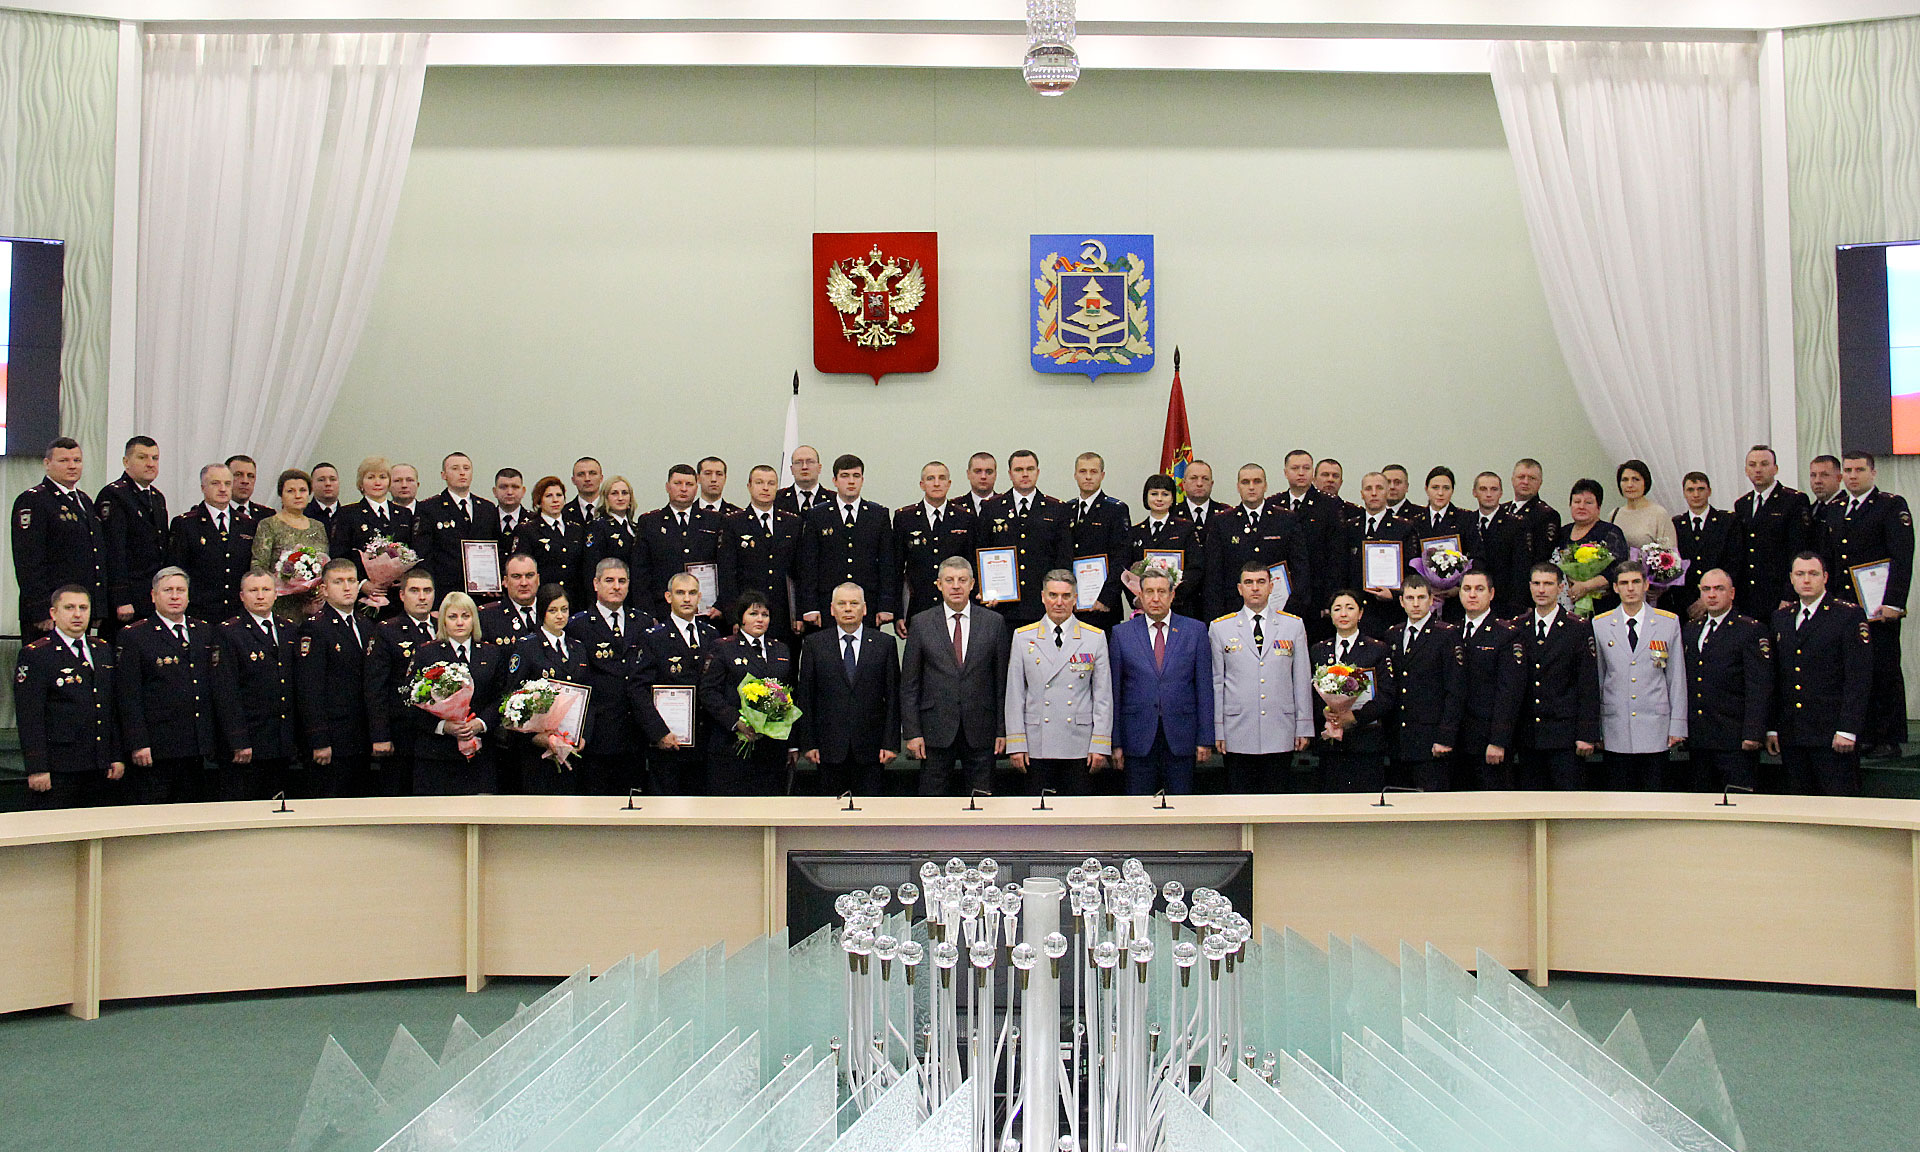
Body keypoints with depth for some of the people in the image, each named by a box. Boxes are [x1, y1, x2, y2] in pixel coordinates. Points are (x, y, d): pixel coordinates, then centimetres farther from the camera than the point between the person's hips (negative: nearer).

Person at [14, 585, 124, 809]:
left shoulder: (104, 651, 15)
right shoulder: (35, 655, -3)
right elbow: (29, 718, -9)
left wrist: (117, 757, 10)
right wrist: (37, 768, -14)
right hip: (57, 771, -5)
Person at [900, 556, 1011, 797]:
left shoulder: (994, 623, 5)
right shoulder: (921, 624, 3)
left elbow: (1003, 681, 5)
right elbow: (909, 684, 3)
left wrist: (1003, 730, 0)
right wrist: (912, 732, -3)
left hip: (981, 732, 1)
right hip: (936, 731, 0)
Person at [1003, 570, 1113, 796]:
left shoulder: (1095, 638, 6)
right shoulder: (1023, 637, 7)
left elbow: (1104, 696, 4)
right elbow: (1015, 694, 6)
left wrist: (1100, 745, -2)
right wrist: (1015, 744, -1)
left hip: (1080, 746, 0)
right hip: (1037, 746, 0)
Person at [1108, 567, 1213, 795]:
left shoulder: (1195, 631, 5)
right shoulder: (1121, 634, 5)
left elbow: (1205, 688, 4)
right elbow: (1114, 691, 5)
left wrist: (1205, 739, 0)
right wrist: (1115, 743, 0)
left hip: (1181, 738, 0)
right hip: (1138, 738, 0)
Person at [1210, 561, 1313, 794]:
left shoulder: (1294, 625, 9)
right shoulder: (1220, 628, 6)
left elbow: (1302, 679, 9)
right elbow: (1216, 683, 6)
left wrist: (1304, 728, 5)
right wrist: (1217, 731, 2)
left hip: (1281, 737, 1)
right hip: (1237, 736, -1)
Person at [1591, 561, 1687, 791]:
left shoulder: (1669, 622, 6)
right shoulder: (1599, 625, 6)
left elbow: (1677, 677, 7)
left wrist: (1677, 725, 2)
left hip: (1656, 730, 0)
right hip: (1615, 732, 0)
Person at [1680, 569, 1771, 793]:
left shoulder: (1752, 630, -3)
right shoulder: (1690, 630, 16)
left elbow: (1759, 687, -9)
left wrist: (1753, 733, -17)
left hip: (1734, 740, -6)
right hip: (1696, 739, 6)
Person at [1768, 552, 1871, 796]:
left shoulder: (1850, 615, -2)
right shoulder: (1780, 618, 15)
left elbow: (1859, 678, -8)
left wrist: (1847, 730, -14)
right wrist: (1772, 728, 10)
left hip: (1832, 733, -5)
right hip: (1792, 736, 5)